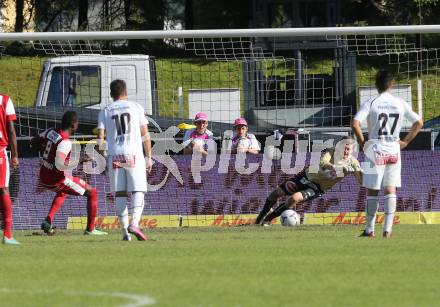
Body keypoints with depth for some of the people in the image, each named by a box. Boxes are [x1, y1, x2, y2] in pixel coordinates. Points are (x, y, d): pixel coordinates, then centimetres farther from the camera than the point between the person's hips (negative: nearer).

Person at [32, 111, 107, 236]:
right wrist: (79, 160, -25)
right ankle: (90, 229, 8)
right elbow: (59, 165, -34)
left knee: (62, 192, 40)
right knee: (92, 192, 7)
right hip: (58, 180, -8)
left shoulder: (50, 132, 0)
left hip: (44, 177, 8)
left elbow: (33, 142, 14)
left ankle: (48, 221, 22)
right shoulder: (65, 142, -24)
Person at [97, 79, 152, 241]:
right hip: (134, 155, -2)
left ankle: (125, 232, 2)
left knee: (120, 194, 6)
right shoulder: (135, 107, 7)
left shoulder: (105, 111, 9)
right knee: (138, 191, -2)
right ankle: (134, 224, -24)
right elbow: (145, 135, 4)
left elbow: (100, 137, 1)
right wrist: (148, 157, 8)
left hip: (114, 155, 2)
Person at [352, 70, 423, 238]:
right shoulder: (400, 103, 1)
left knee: (372, 191, 6)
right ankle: (387, 229, -3)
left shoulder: (370, 103, -7)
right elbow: (419, 123, 3)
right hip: (394, 149, 2)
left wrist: (362, 141, -5)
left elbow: (355, 124, -18)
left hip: (375, 150, -2)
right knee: (390, 190, 4)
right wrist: (405, 141, 7)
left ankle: (370, 229, 9)